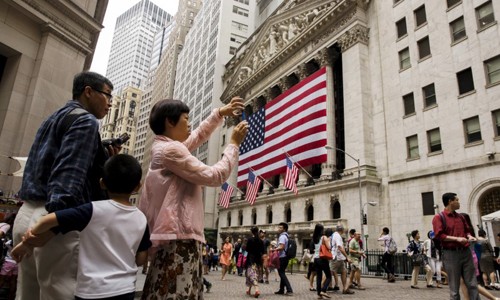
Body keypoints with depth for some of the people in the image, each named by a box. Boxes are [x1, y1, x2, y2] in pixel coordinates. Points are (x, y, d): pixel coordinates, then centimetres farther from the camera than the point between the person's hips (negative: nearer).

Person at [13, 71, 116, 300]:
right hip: (54, 218, -10)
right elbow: (69, 174, -19)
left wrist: (104, 161, 18)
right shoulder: (86, 121, -5)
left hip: (27, 213, 10)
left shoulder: (53, 120, 24)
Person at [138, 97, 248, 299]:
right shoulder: (170, 149, -14)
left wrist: (221, 113, 22)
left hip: (173, 232, 11)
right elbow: (214, 176, -16)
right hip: (179, 235, -11)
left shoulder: (164, 146, 17)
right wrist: (234, 144, -6)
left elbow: (199, 136, 29)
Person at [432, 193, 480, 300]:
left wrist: (469, 236, 5)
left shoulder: (460, 216, 16)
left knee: (472, 284, 7)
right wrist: (456, 239, -19)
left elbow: (467, 230, 27)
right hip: (451, 254, -6)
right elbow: (439, 235, -12)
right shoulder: (439, 217, -4)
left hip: (466, 252, 6)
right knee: (454, 287, 2)